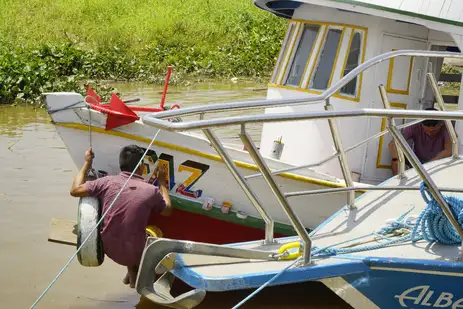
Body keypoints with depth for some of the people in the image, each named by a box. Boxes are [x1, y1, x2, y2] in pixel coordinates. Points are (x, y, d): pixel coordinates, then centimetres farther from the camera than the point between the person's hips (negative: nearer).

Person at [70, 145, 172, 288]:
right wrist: (162, 182, 19)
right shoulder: (151, 191, -12)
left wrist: (87, 164, 14)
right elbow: (168, 211, 9)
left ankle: (132, 274, 34)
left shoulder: (107, 182, -10)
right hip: (134, 253, -3)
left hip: (109, 249, 3)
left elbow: (74, 190, 3)